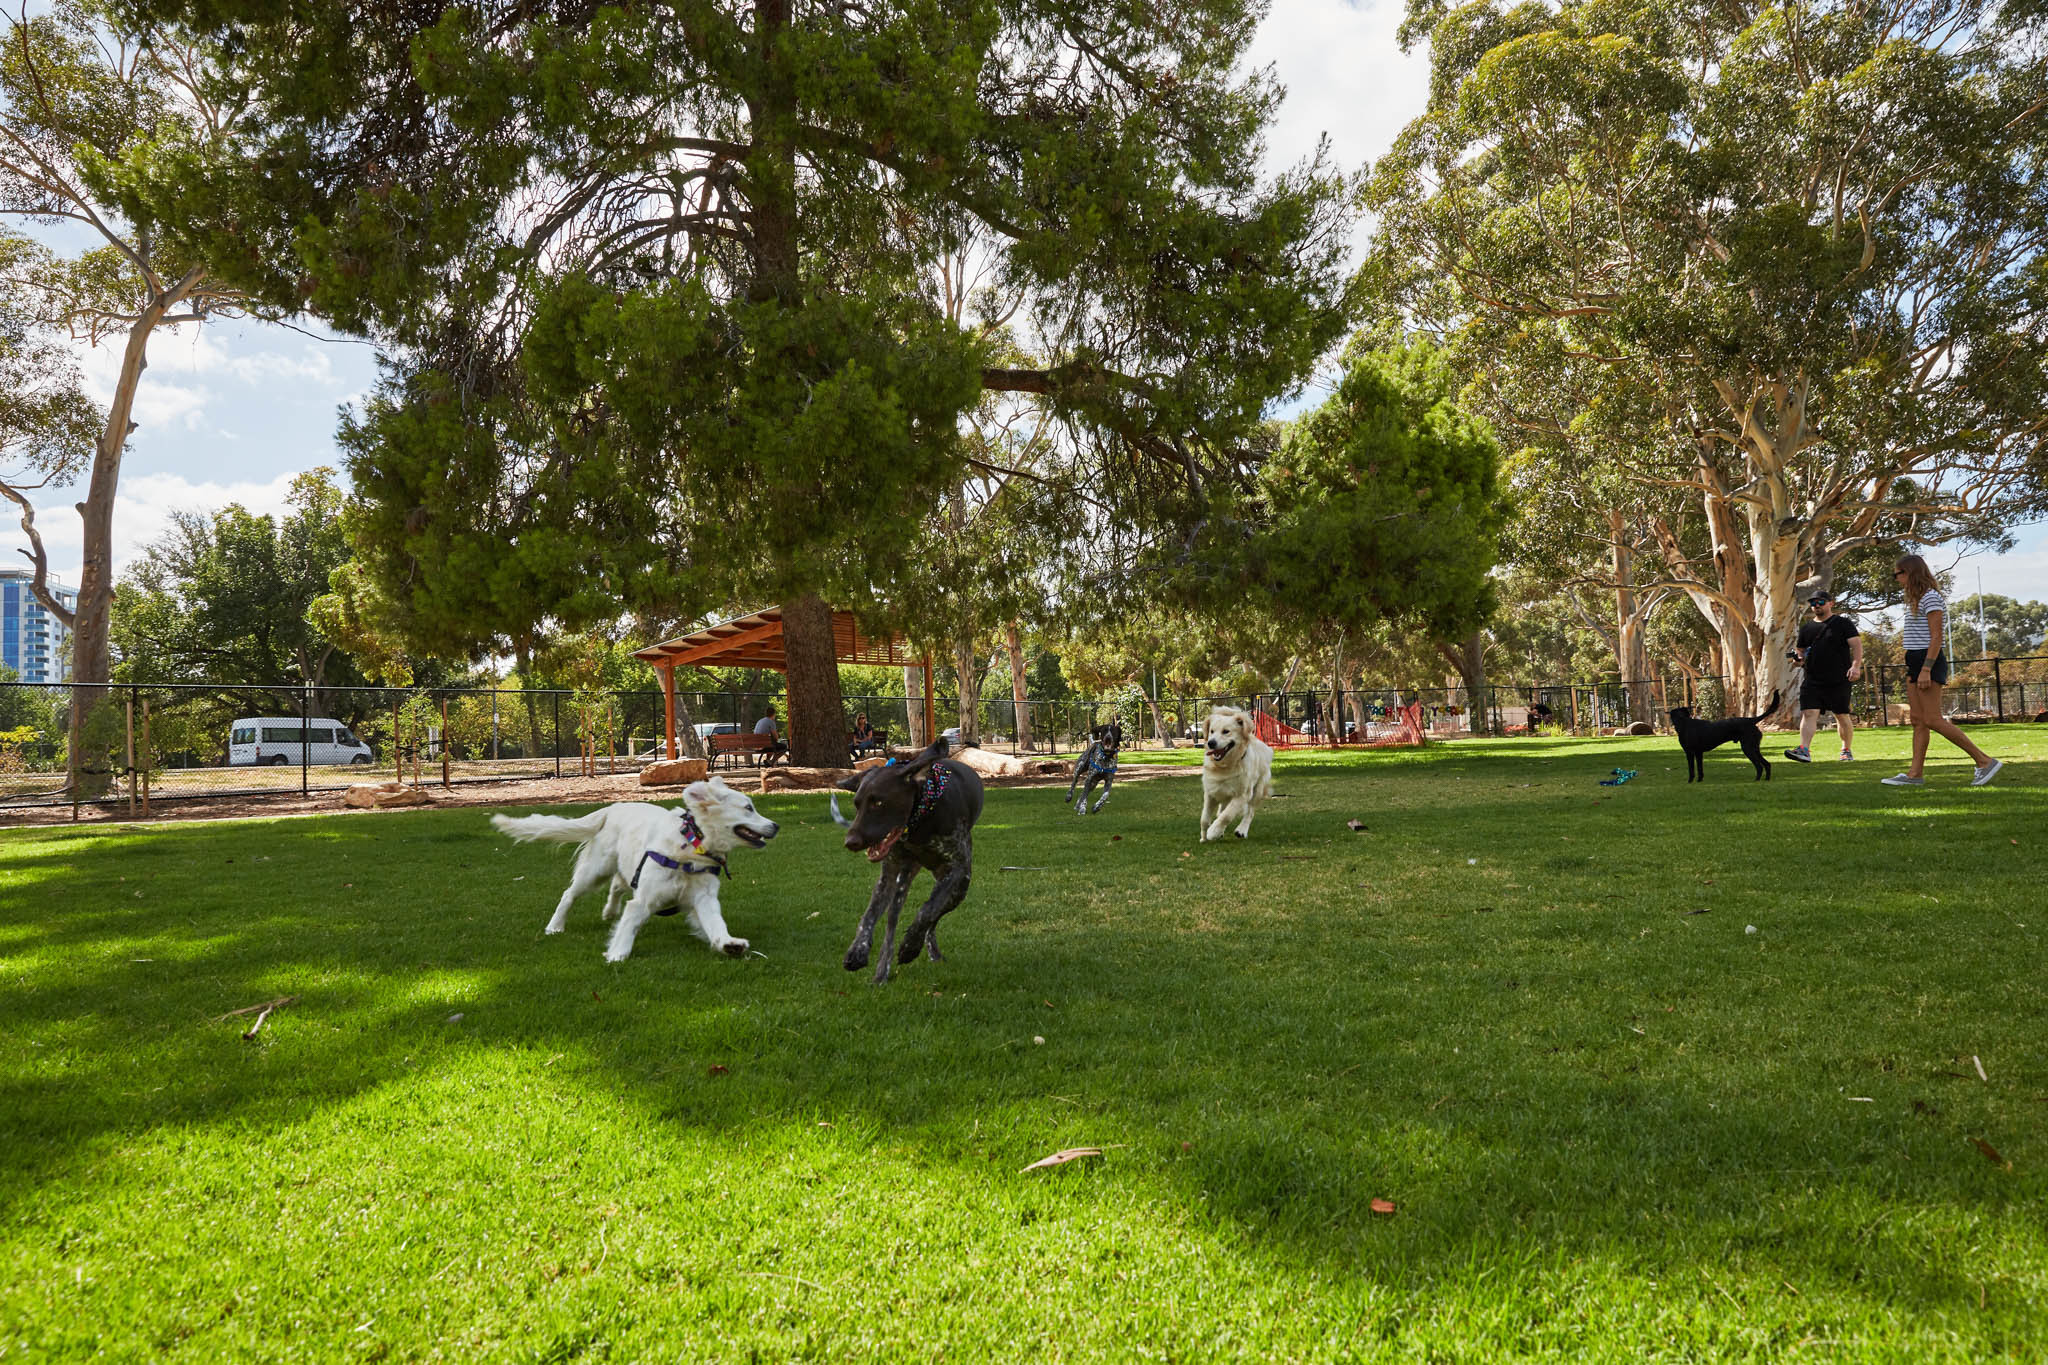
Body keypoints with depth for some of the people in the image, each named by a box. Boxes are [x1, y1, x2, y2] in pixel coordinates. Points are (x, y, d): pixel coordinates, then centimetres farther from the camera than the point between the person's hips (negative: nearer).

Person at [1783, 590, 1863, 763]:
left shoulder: (1843, 623, 3)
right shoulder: (1806, 628, 16)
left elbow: (1856, 644, -5)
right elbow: (1800, 650, 24)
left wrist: (1856, 665, -20)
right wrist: (1799, 657, -1)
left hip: (1838, 680, -3)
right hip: (1812, 680, 3)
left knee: (1842, 716, 5)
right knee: (1808, 713, -12)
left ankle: (1847, 750, 21)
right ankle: (1804, 750, -22)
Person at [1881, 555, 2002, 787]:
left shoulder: (1930, 597, -11)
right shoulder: (1916, 599, 17)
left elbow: (1936, 637, -16)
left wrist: (1926, 670, -21)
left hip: (1928, 660, -10)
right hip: (1916, 662, 10)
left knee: (1932, 720, -11)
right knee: (1918, 720, 5)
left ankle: (1985, 761, -5)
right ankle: (1915, 774, 3)